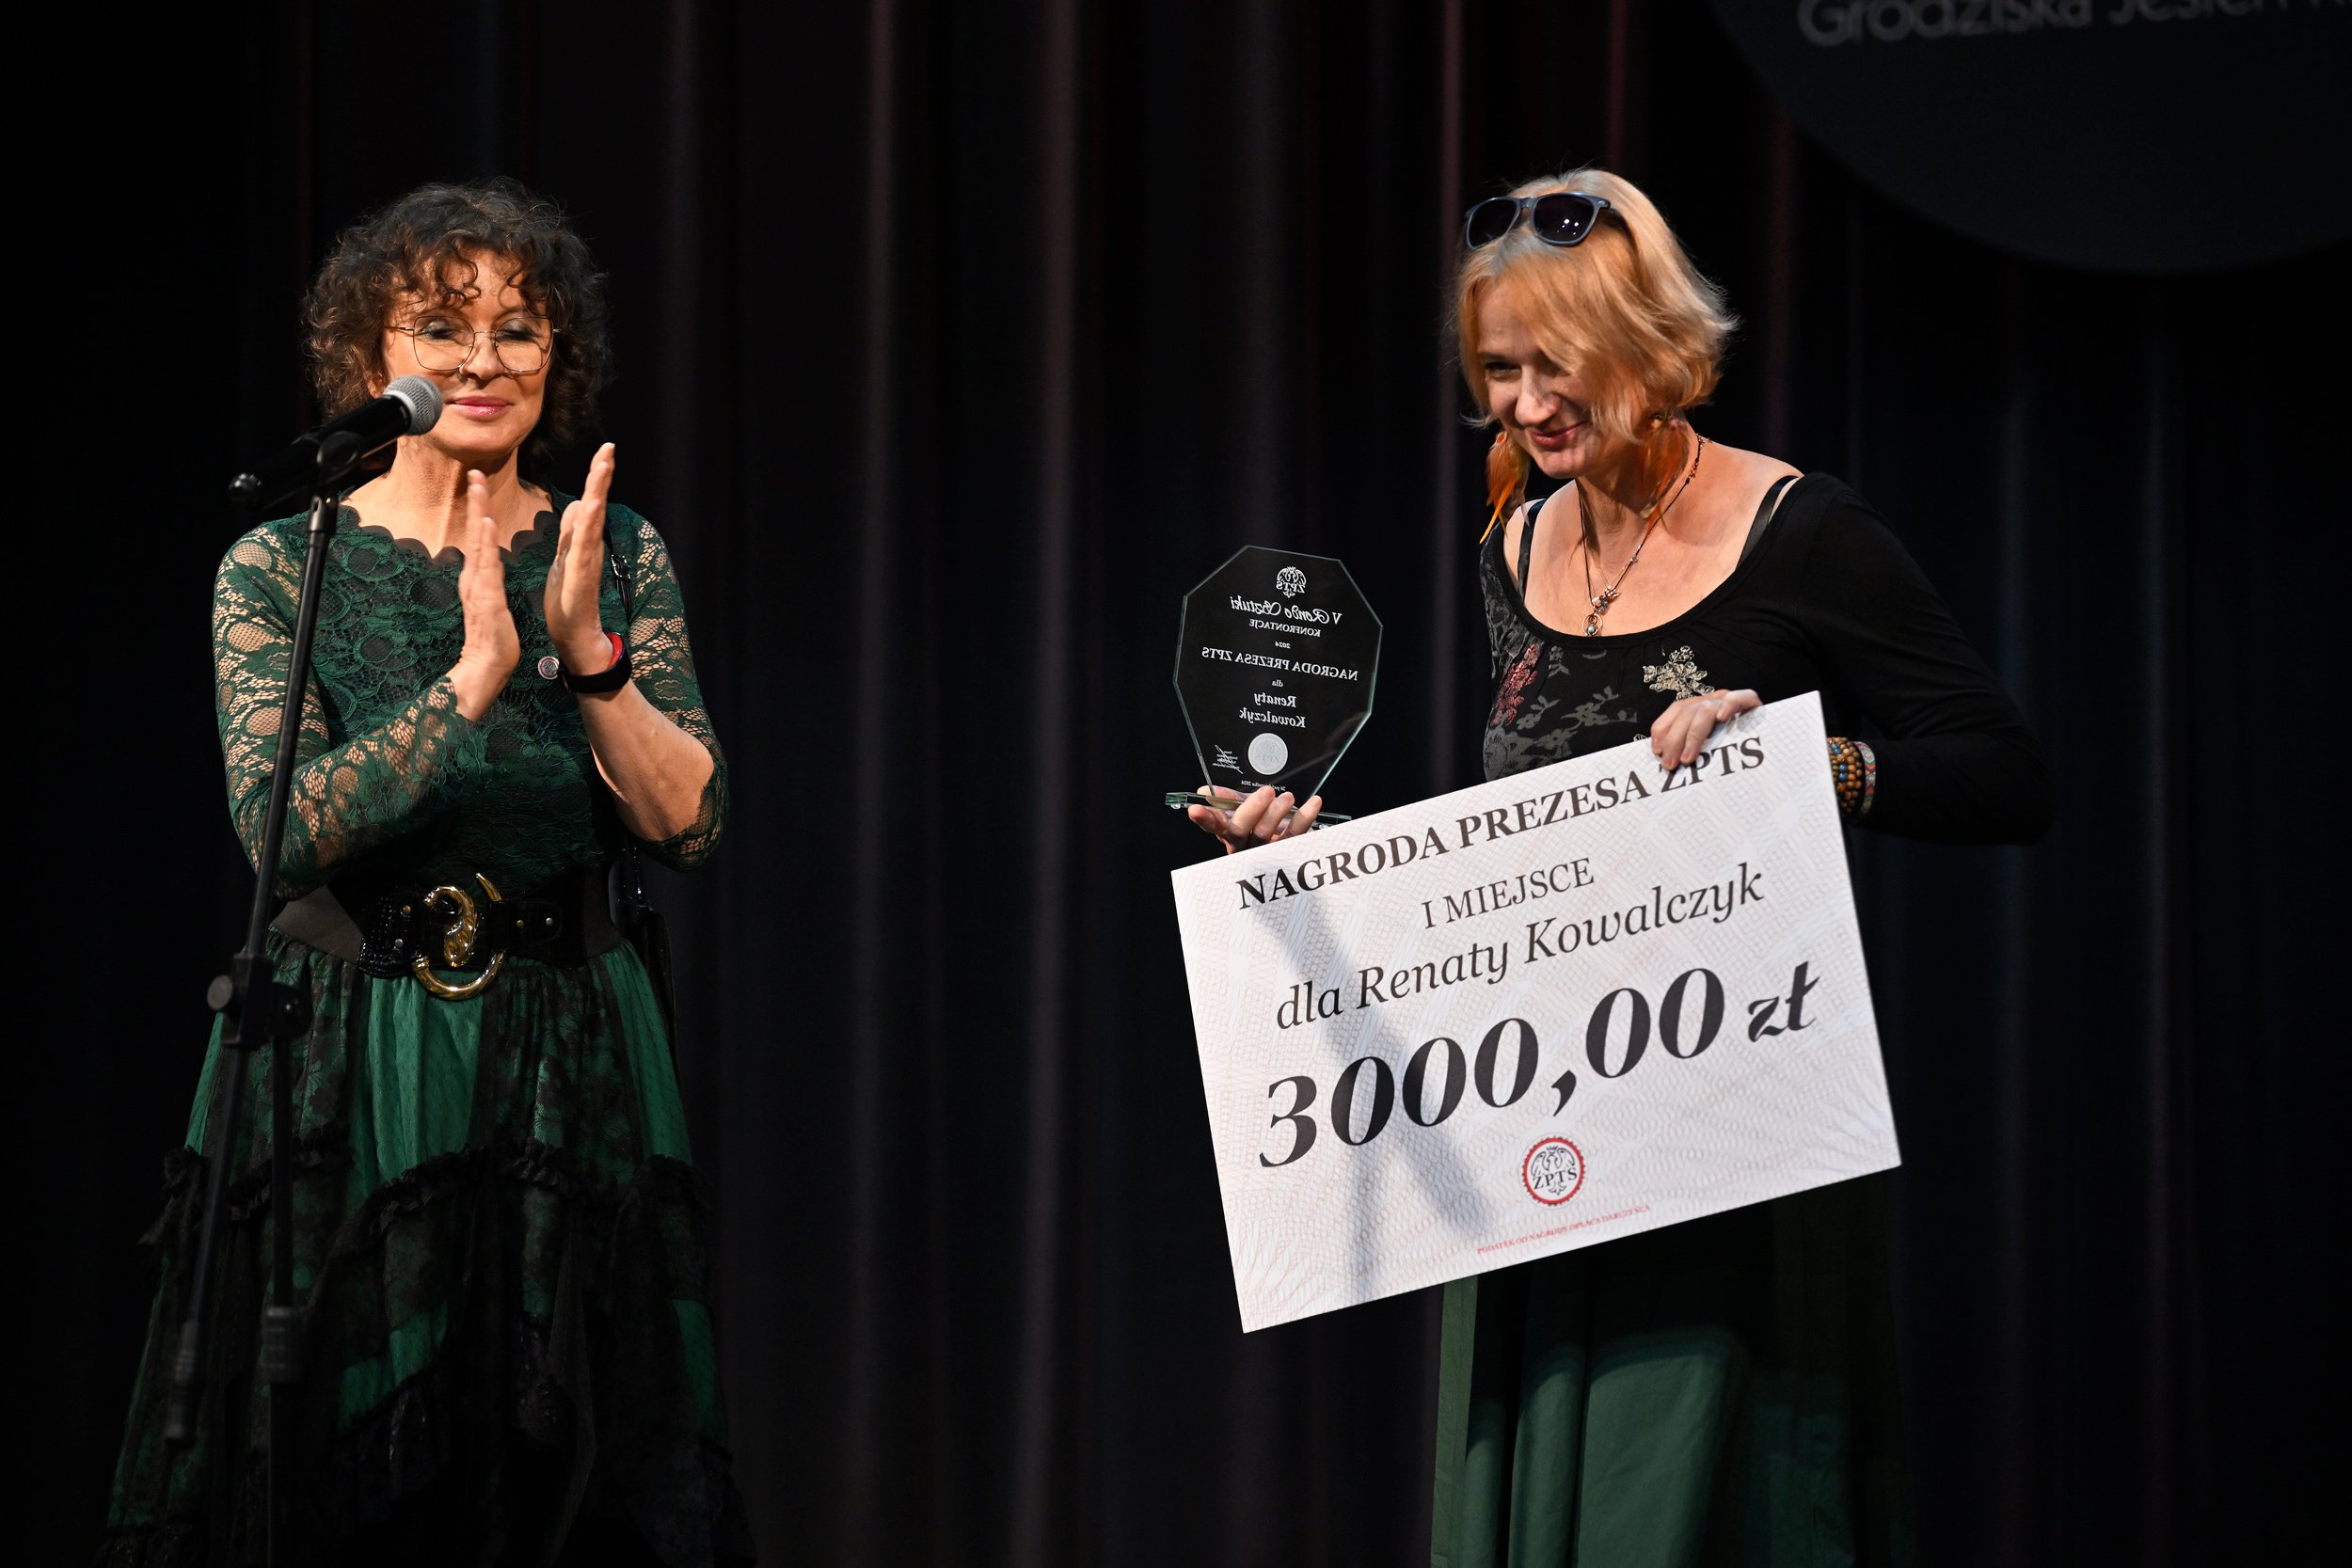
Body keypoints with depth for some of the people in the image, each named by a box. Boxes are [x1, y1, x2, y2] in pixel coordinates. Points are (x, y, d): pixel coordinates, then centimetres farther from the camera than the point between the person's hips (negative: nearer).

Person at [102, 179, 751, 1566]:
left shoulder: (617, 555, 6)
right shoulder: (281, 566, -2)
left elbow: (689, 824, -3)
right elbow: (285, 831, -15)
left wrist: (587, 652, -17)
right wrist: (473, 678, -22)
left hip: (567, 1076, 2)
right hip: (346, 1079, -2)